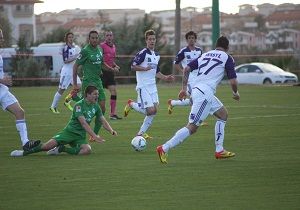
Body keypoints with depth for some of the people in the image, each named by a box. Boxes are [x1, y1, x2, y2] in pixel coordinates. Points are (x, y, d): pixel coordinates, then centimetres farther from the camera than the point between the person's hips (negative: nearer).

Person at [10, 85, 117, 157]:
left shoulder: (96, 106, 8)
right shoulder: (79, 105, -13)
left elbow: (103, 121, 11)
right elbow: (83, 123, -23)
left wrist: (111, 131, -9)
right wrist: (94, 136, -30)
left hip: (80, 136, 5)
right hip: (70, 131, -5)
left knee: (87, 150, -30)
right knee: (50, 144, -23)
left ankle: (62, 149, -12)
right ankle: (25, 152, -1)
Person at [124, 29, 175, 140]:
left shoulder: (156, 55, 16)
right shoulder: (143, 53, -10)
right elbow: (133, 66, -13)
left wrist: (165, 77, 11)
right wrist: (145, 68, -25)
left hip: (152, 87, 8)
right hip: (143, 86, -8)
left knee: (154, 110, -1)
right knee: (151, 111, -14)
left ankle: (141, 133, 8)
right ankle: (131, 104, 10)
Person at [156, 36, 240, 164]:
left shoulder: (206, 55, 21)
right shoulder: (227, 58, 2)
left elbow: (187, 69, 14)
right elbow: (233, 81, -2)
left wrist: (184, 88, 19)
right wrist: (235, 93, 18)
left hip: (197, 90, 8)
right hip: (205, 93, -8)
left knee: (223, 114, 23)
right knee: (192, 128, -11)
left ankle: (219, 150, 21)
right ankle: (164, 148, -19)